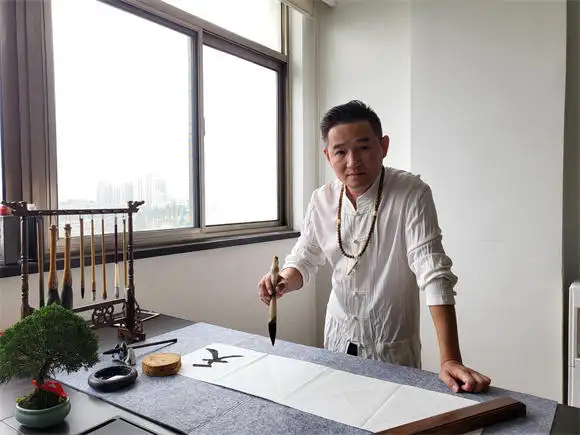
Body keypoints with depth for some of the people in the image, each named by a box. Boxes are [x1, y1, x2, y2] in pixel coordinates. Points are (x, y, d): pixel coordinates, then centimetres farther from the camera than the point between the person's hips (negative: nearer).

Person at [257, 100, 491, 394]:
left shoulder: (412, 194, -21)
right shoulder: (321, 200, -7)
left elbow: (434, 274, -26)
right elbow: (304, 259, 4)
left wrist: (450, 360, -32)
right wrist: (284, 281, -18)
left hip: (392, 348, -4)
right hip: (338, 339, 5)